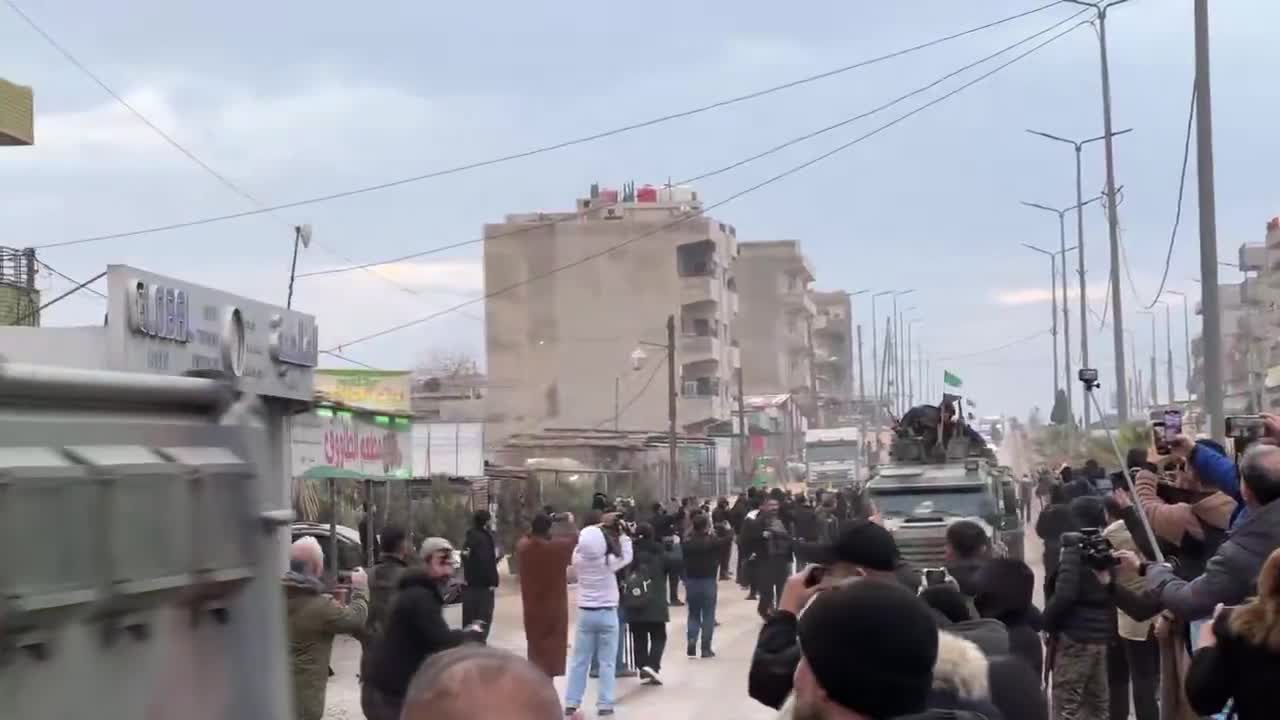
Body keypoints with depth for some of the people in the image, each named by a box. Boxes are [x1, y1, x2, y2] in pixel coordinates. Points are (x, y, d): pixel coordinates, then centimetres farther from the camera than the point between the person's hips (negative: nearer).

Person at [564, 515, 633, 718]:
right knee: (607, 662, 5)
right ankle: (605, 704, 3)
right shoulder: (609, 561, -14)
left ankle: (571, 702, 8)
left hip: (585, 613, 2)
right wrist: (623, 533, 7)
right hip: (607, 613, -2)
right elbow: (627, 556, 3)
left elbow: (582, 542, 10)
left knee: (579, 661, 9)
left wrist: (600, 526, 7)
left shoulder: (578, 558, -9)